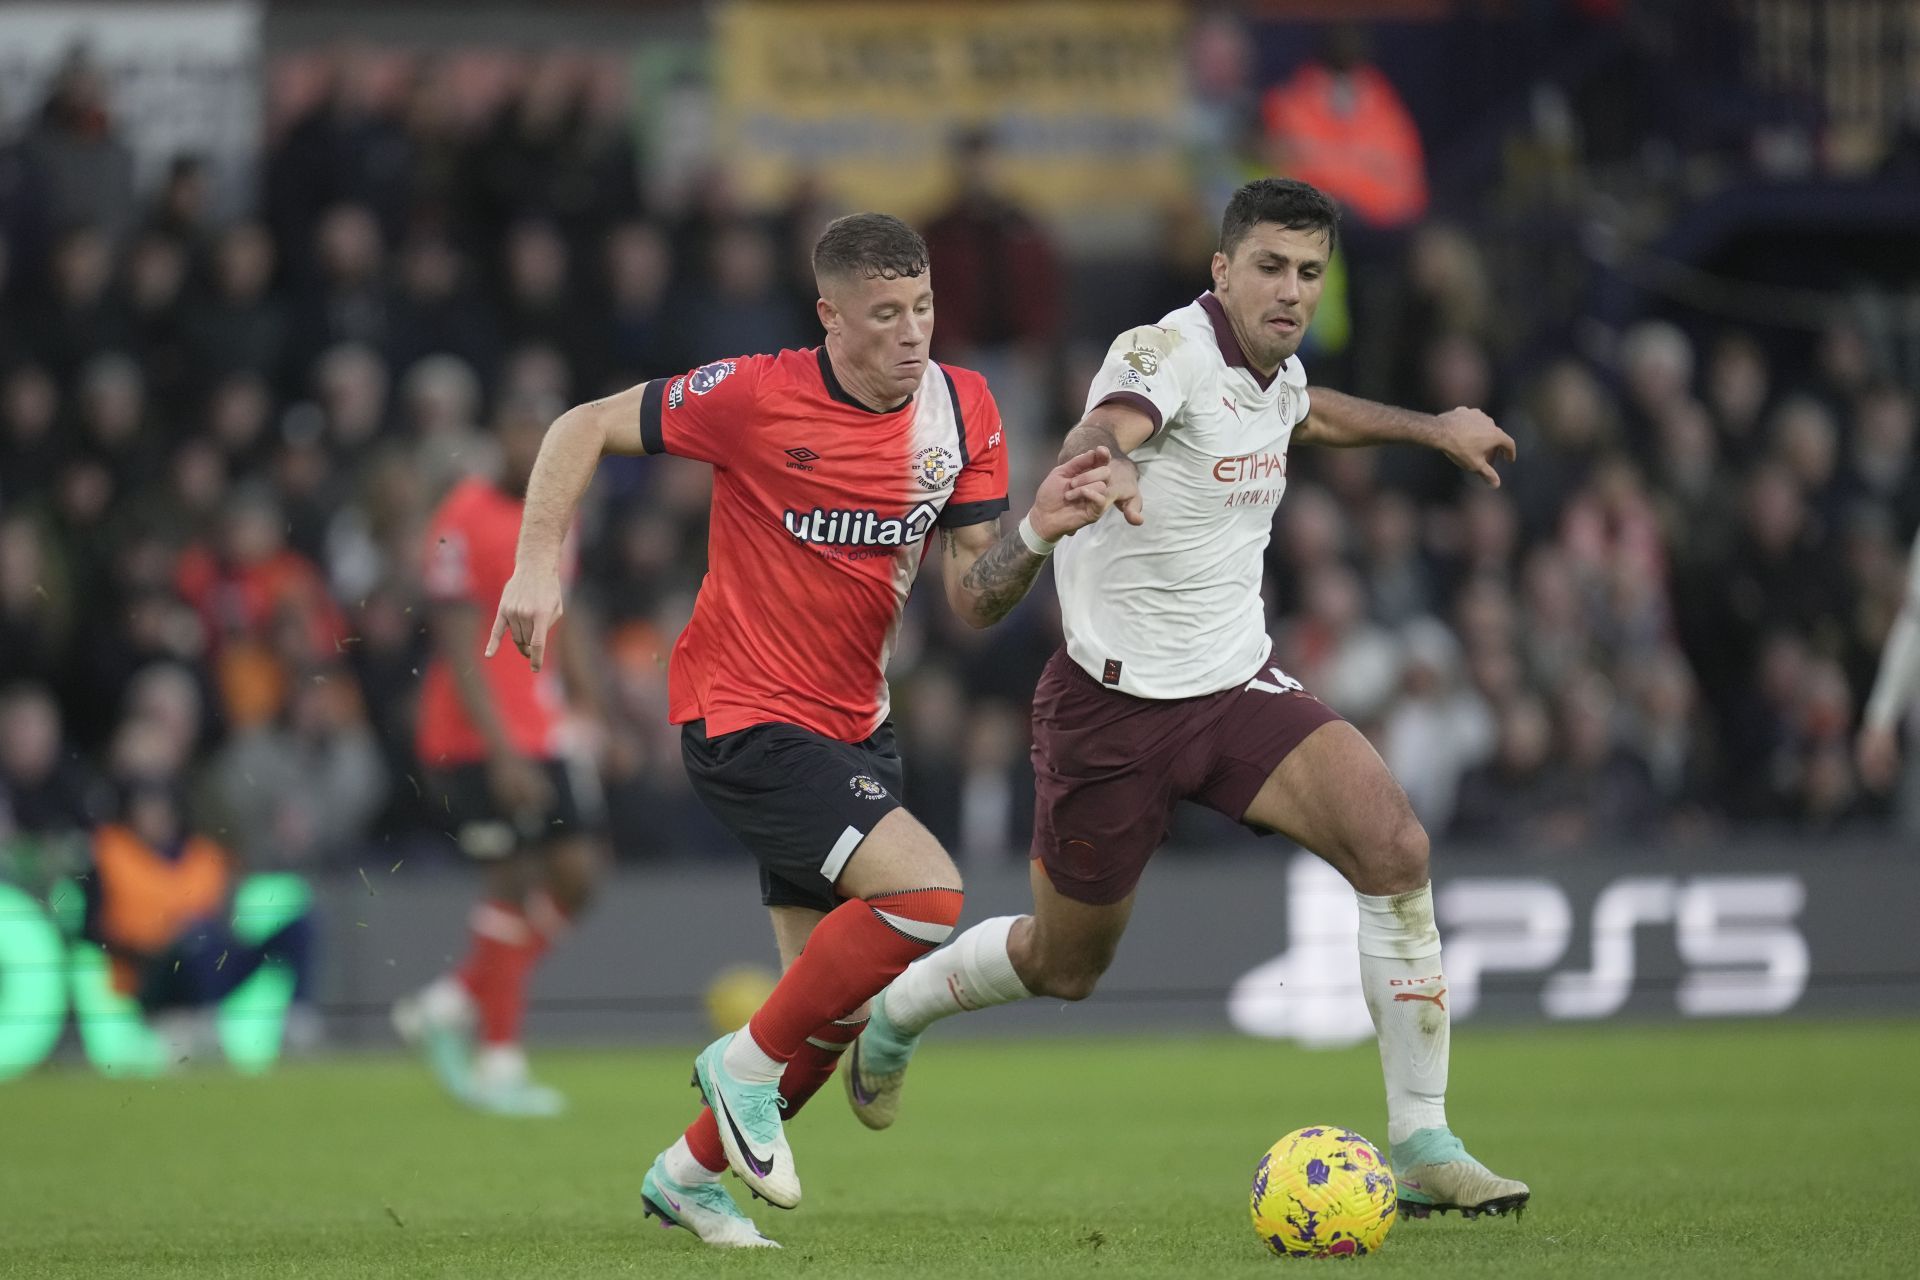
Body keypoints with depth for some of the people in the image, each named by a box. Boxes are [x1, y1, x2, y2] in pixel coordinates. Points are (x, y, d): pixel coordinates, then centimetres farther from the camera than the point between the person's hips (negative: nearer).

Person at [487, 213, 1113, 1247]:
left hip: (853, 724, 7)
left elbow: (972, 601, 1)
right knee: (927, 894, -24)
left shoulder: (962, 411, -1)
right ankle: (750, 1066, -4)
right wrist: (537, 566, -16)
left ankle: (691, 1172, 32)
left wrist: (1035, 533, -18)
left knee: (835, 999, 10)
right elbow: (582, 429, -6)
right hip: (744, 722, -7)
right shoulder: (756, 397, -17)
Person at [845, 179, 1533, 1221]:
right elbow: (1101, 432, -44)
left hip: (1238, 686, 6)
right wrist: (1104, 466, -67)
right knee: (1063, 966, 10)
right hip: (1114, 700, -6)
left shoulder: (1274, 369, 5)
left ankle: (1422, 1150, -13)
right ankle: (896, 1012, 44)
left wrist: (1429, 428, 33)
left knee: (1394, 848, -19)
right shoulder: (1168, 351, -19)